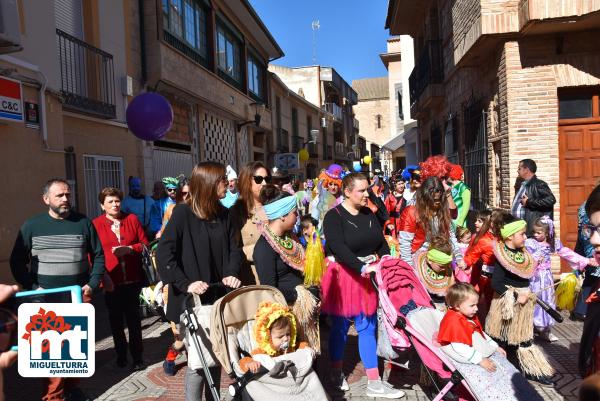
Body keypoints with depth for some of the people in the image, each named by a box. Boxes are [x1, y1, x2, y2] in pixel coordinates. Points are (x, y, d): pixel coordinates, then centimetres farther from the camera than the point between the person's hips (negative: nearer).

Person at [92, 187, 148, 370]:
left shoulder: (132, 219, 4)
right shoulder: (96, 224, -2)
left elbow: (144, 244, 5)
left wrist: (129, 249, -13)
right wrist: (102, 275, -15)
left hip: (133, 279, 1)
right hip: (111, 282, -1)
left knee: (134, 319, 8)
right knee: (116, 320, 13)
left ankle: (137, 357, 19)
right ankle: (121, 355, 29)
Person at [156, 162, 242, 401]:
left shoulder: (222, 214, 7)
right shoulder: (183, 213, -11)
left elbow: (233, 248, 9)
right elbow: (164, 254, -15)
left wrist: (231, 273, -8)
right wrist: (185, 284, -20)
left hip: (219, 296, 6)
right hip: (193, 300, -6)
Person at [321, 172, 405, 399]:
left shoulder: (369, 214, 8)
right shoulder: (333, 217, -12)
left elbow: (381, 242, 9)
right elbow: (339, 248, -24)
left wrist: (387, 259, -11)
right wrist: (362, 267, -34)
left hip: (369, 275, 5)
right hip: (344, 276, -5)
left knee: (368, 327, 8)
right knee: (340, 326, 10)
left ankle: (374, 383, 17)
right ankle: (336, 374, 31)